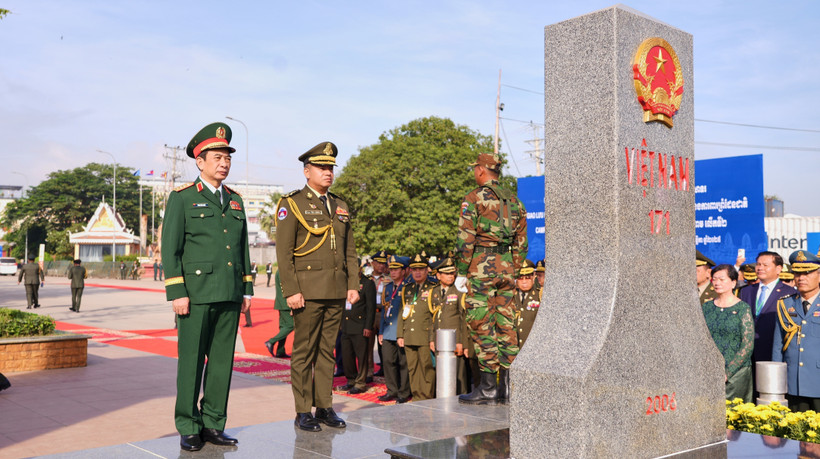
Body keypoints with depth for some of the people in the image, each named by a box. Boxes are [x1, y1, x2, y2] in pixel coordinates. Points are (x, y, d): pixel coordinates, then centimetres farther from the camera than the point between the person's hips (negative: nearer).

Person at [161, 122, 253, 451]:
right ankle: (189, 428, 12)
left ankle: (213, 424, 17)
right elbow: (170, 248, -5)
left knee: (222, 361, 7)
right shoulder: (182, 198, -1)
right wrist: (177, 293, -12)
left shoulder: (235, 201, 15)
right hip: (197, 293, -5)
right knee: (191, 362, 1)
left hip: (230, 295, 5)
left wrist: (247, 289, 13)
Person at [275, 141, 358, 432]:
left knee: (327, 350, 10)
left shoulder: (340, 207, 15)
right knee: (304, 351, 1)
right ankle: (303, 411, 9)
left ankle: (324, 407, 18)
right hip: (308, 290, -5)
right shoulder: (292, 204, -3)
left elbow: (349, 251, 16)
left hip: (336, 291, 5)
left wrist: (353, 285, 7)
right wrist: (291, 291, -14)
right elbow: (283, 252, -8)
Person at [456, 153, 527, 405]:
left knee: (482, 326, -2)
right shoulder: (513, 200, 15)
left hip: (482, 264, -6)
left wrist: (462, 271, -5)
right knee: (506, 323, 10)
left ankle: (488, 389, -1)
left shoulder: (474, 197, -6)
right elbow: (521, 240, 16)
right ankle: (509, 385, 14)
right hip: (506, 265, 7)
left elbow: (465, 238, -11)